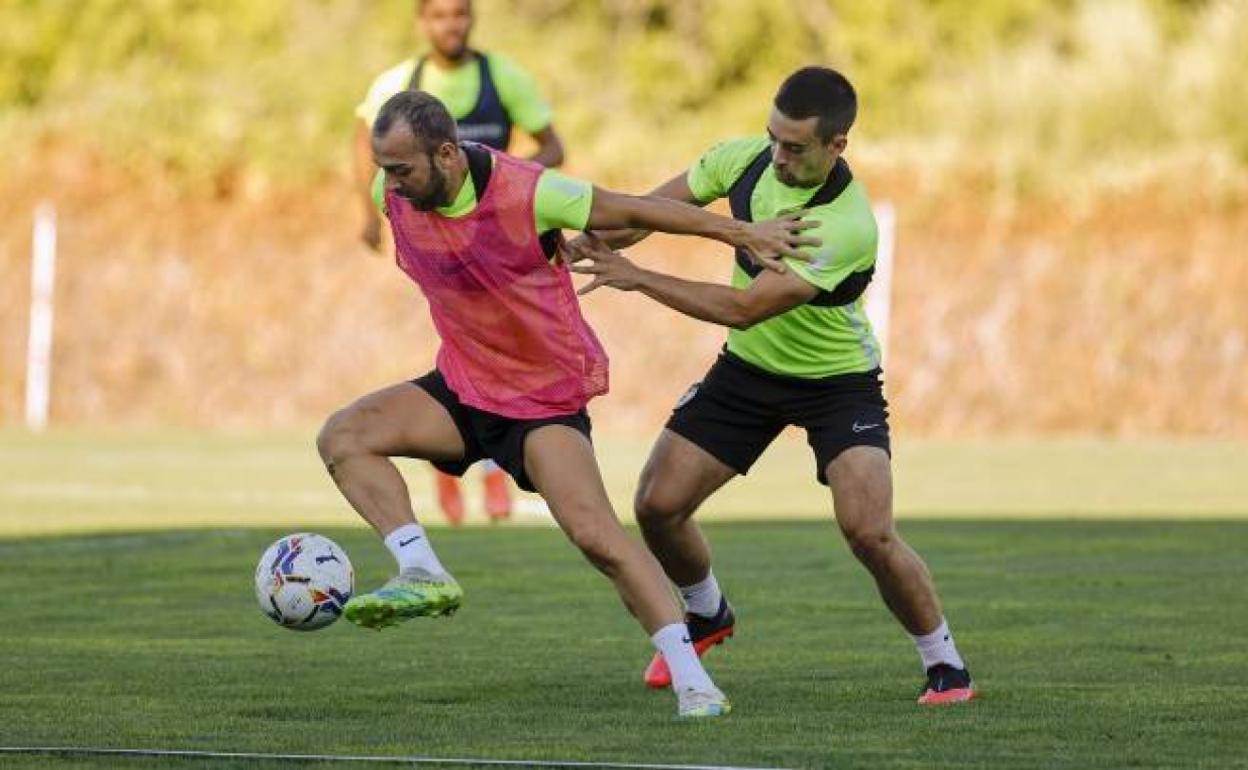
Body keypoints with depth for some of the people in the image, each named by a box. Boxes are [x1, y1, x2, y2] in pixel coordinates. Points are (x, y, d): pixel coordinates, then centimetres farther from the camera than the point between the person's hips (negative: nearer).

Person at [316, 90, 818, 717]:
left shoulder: (527, 194, -25)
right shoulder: (395, 195, -9)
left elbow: (630, 211, -14)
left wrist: (744, 234, -8)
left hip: (547, 396, -6)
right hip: (462, 385, 6)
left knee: (594, 533, -20)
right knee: (343, 436, -14)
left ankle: (692, 681, -16)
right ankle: (422, 576, -20)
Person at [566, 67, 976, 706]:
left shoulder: (847, 226, -33)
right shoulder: (745, 158, -14)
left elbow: (743, 307, -33)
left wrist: (635, 277, -30)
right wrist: (584, 246, -18)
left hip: (837, 382, -6)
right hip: (748, 367, 6)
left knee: (869, 533, -22)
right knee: (657, 505, 0)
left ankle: (943, 662, 1)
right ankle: (707, 615, 31)